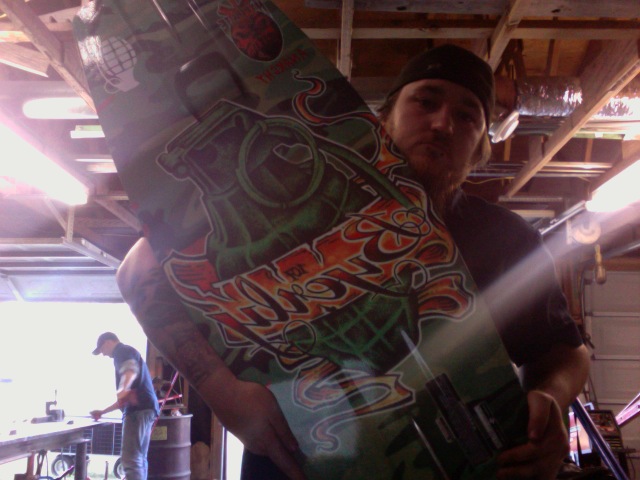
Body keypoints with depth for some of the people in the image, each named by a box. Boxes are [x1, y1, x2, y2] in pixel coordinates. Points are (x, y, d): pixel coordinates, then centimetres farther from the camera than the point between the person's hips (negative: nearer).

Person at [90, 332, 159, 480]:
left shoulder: (122, 351, 1)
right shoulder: (129, 354, 31)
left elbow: (131, 370, -24)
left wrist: (123, 388, -43)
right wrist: (103, 412, 41)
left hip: (138, 409, -10)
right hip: (143, 408, 10)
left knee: (131, 459, -15)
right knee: (139, 458, 14)